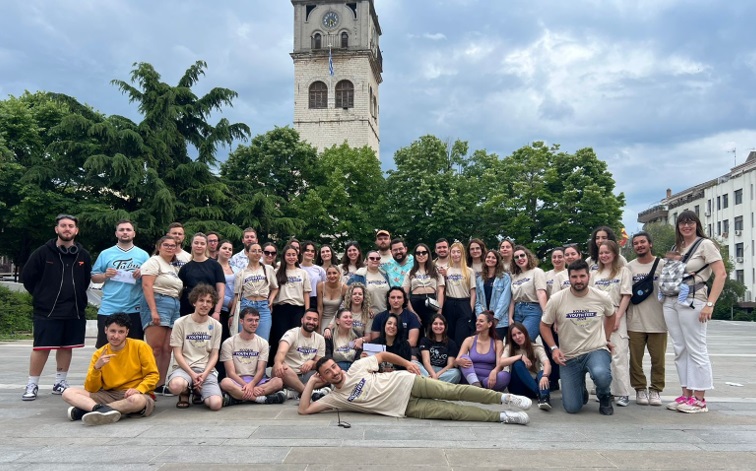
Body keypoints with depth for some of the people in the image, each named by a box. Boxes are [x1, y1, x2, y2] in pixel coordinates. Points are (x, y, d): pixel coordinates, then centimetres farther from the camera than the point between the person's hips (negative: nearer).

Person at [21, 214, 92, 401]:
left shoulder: (83, 255, 4)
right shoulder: (43, 252, -4)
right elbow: (27, 277, 2)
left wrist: (76, 297, 10)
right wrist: (42, 297, 5)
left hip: (75, 311, 3)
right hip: (47, 311, -3)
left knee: (66, 347, 10)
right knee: (41, 348, -2)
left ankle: (60, 382, 21)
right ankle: (32, 385, 10)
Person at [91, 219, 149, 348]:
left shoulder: (143, 255, 8)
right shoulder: (105, 254, 8)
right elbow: (94, 278, 10)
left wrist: (142, 275, -10)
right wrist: (105, 275, -10)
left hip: (134, 310, 0)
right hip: (109, 309, 0)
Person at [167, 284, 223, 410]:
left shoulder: (216, 326, 7)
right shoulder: (180, 323, -1)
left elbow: (214, 354, 6)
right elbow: (177, 354, -3)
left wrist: (204, 374, -11)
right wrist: (192, 374, -14)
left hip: (207, 370, 2)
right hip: (184, 367, -2)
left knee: (216, 404, -23)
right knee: (176, 386, -39)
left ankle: (198, 392, 15)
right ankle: (185, 393, 3)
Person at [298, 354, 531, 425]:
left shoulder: (356, 367, 1)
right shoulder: (335, 398, 1)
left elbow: (382, 355, 11)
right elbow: (303, 410, -3)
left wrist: (406, 362, 0)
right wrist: (310, 383, -5)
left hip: (406, 383, 0)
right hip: (406, 407, 0)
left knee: (453, 391, -16)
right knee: (452, 411, -12)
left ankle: (504, 397, -7)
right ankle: (503, 417, -9)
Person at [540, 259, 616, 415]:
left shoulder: (602, 297, -4)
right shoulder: (556, 300, -9)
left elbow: (610, 316, 19)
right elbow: (545, 325, 3)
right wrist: (554, 348, -9)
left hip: (596, 351, 0)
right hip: (568, 357, 0)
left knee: (601, 375, -37)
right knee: (572, 408, -5)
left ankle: (604, 398, 1)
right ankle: (581, 391, 33)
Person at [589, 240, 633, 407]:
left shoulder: (623, 271, 3)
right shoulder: (595, 274, 15)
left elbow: (626, 297, -4)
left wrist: (617, 318, -12)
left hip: (615, 316, -4)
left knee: (619, 355, -7)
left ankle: (622, 393, -3)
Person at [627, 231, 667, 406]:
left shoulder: (662, 265, 1)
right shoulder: (629, 267, 5)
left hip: (658, 321, -1)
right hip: (635, 322, 1)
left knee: (658, 359, 5)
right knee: (636, 358, 4)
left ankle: (655, 390, 18)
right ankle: (640, 389, 16)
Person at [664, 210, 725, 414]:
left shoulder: (705, 244, -2)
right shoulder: (676, 247, 17)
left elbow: (721, 274, -10)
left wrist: (710, 304, -17)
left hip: (692, 302, -6)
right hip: (671, 302, 7)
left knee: (696, 350, -3)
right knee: (679, 349, 8)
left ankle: (699, 399, 5)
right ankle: (686, 395, 15)